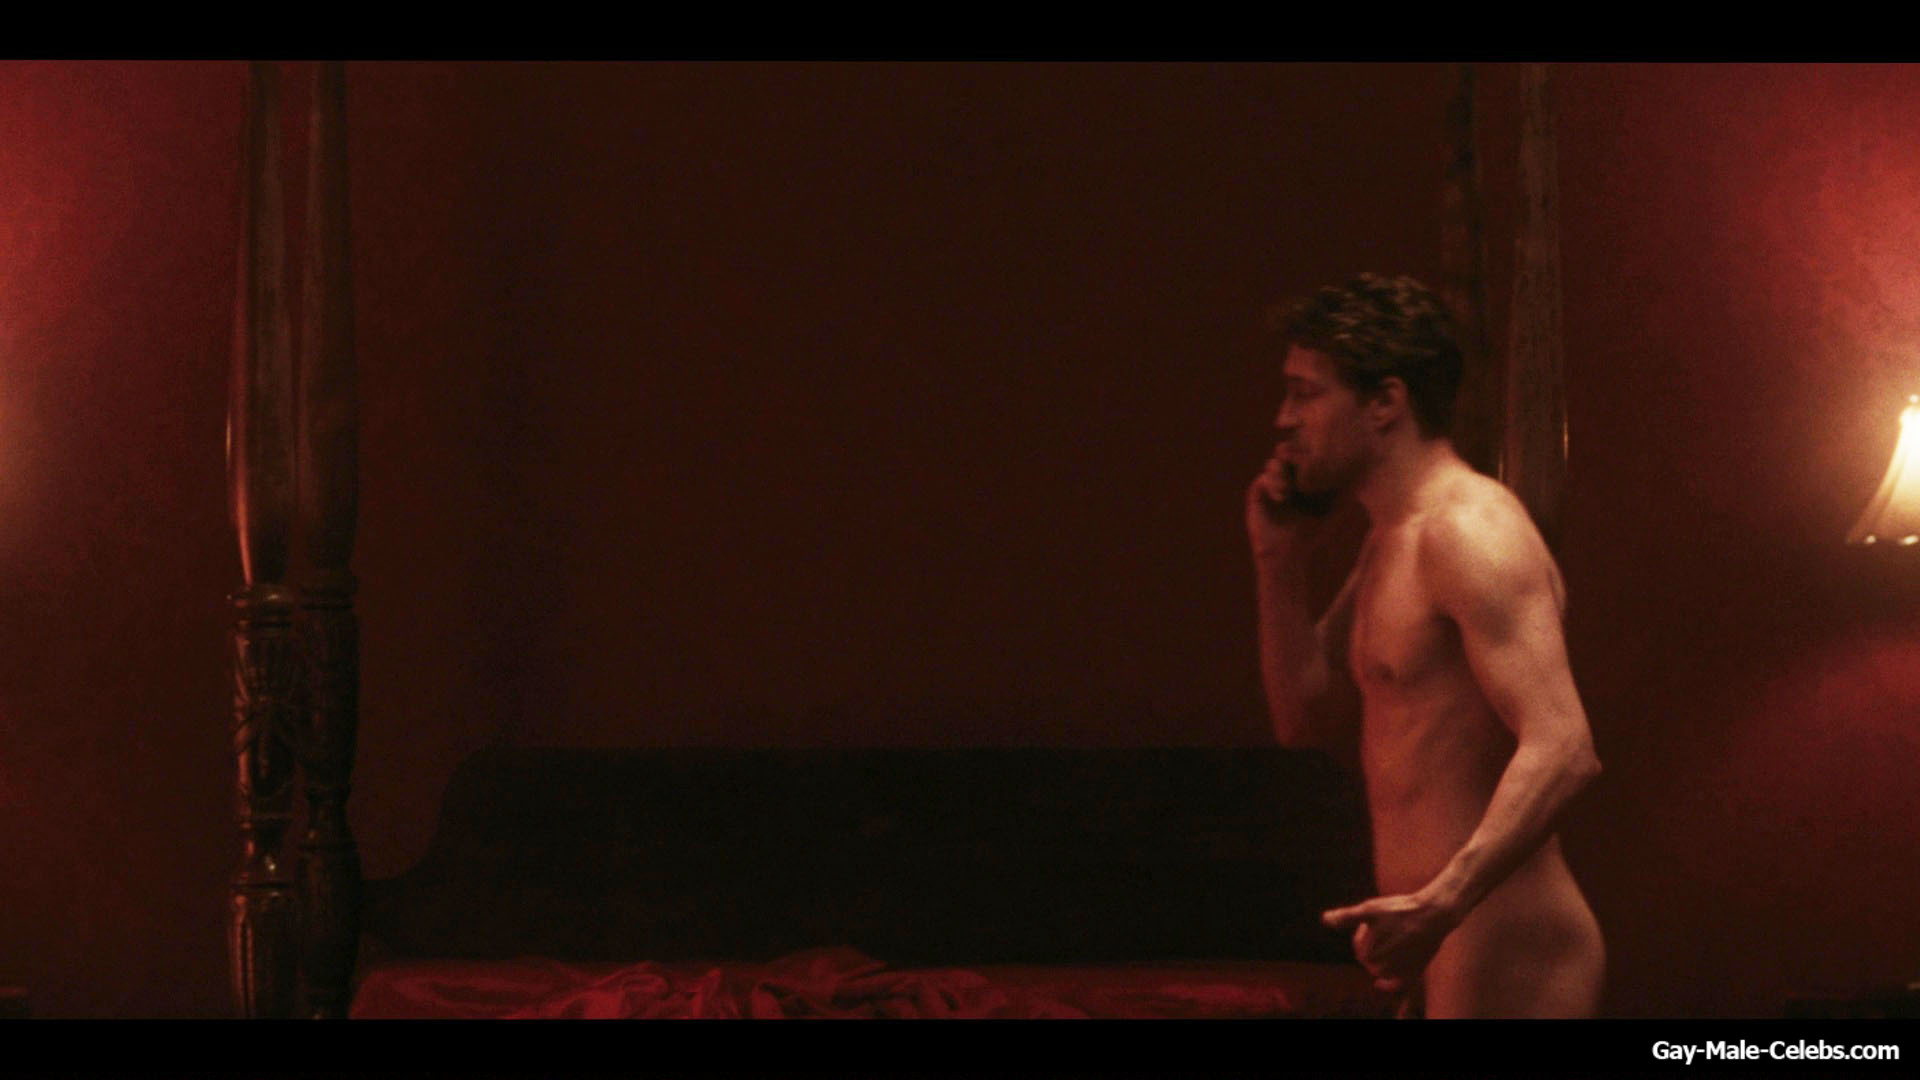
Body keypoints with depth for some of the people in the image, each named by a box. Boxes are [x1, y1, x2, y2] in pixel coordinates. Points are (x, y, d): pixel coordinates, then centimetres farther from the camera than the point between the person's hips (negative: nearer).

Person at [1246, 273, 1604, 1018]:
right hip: (1445, 959, 10)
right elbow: (1305, 718, 22)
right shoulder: (1392, 542, 17)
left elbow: (1561, 748, -25)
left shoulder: (1470, 532, -15)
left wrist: (1441, 904, -36)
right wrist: (1279, 563, 10)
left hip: (1504, 957, -10)